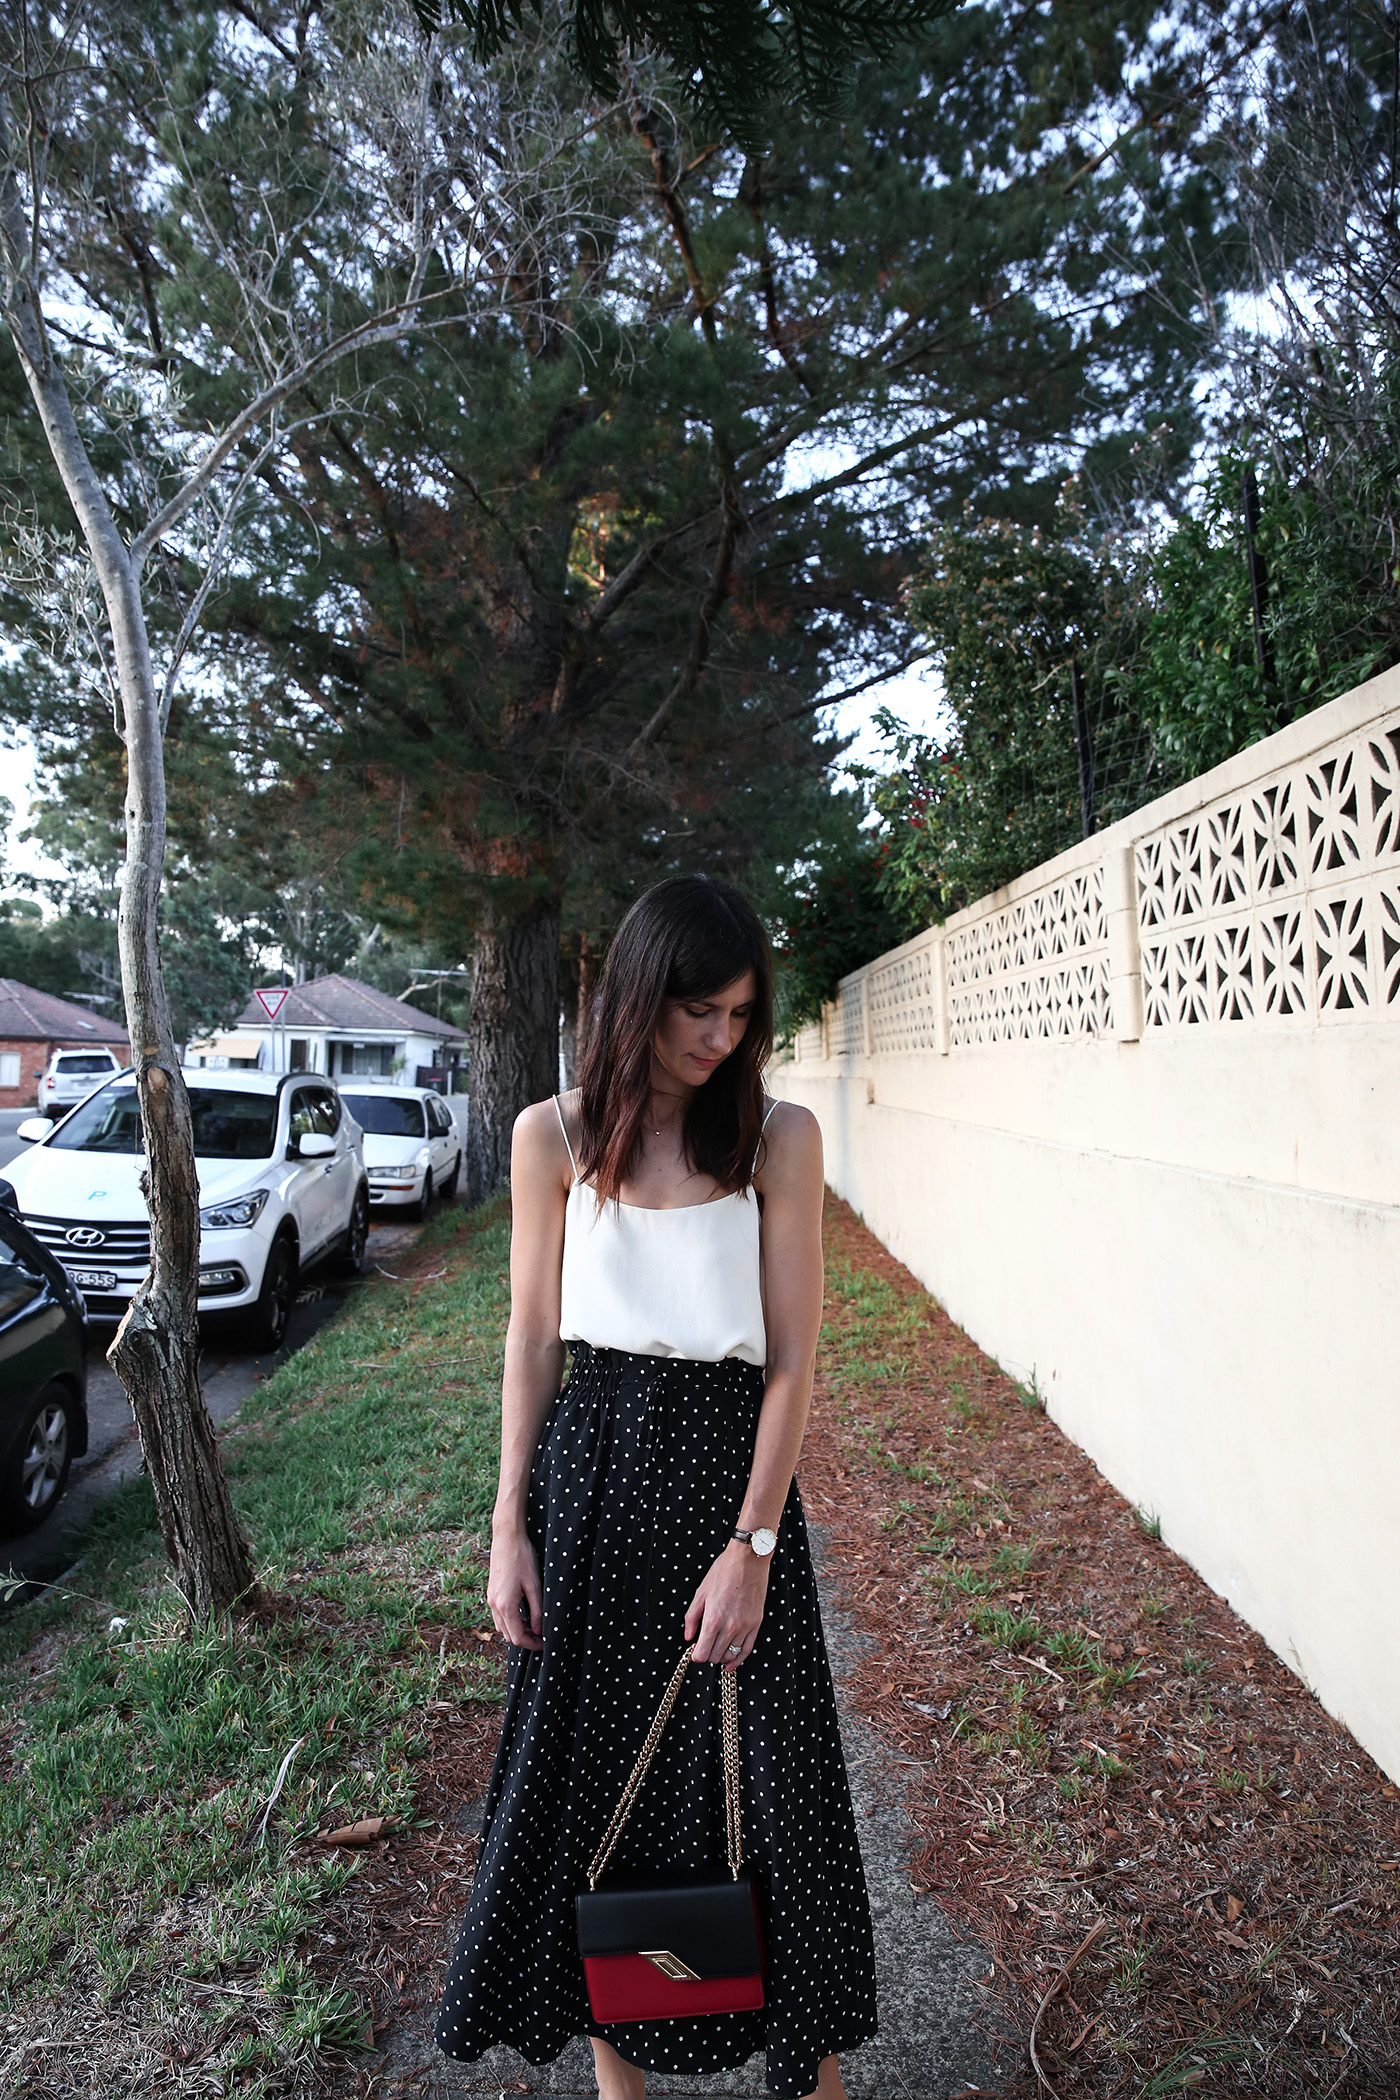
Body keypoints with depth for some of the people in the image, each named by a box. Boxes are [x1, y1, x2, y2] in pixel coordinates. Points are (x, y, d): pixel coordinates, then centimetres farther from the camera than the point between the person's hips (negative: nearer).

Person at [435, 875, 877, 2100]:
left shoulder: (779, 1138, -8)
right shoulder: (555, 1137, -4)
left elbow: (792, 1359, -8)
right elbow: (533, 1341, 1)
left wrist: (751, 1545, -12)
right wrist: (511, 1528, 1)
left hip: (731, 1463, -1)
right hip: (594, 1463, 2)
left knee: (764, 1771, 10)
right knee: (591, 1763, 15)